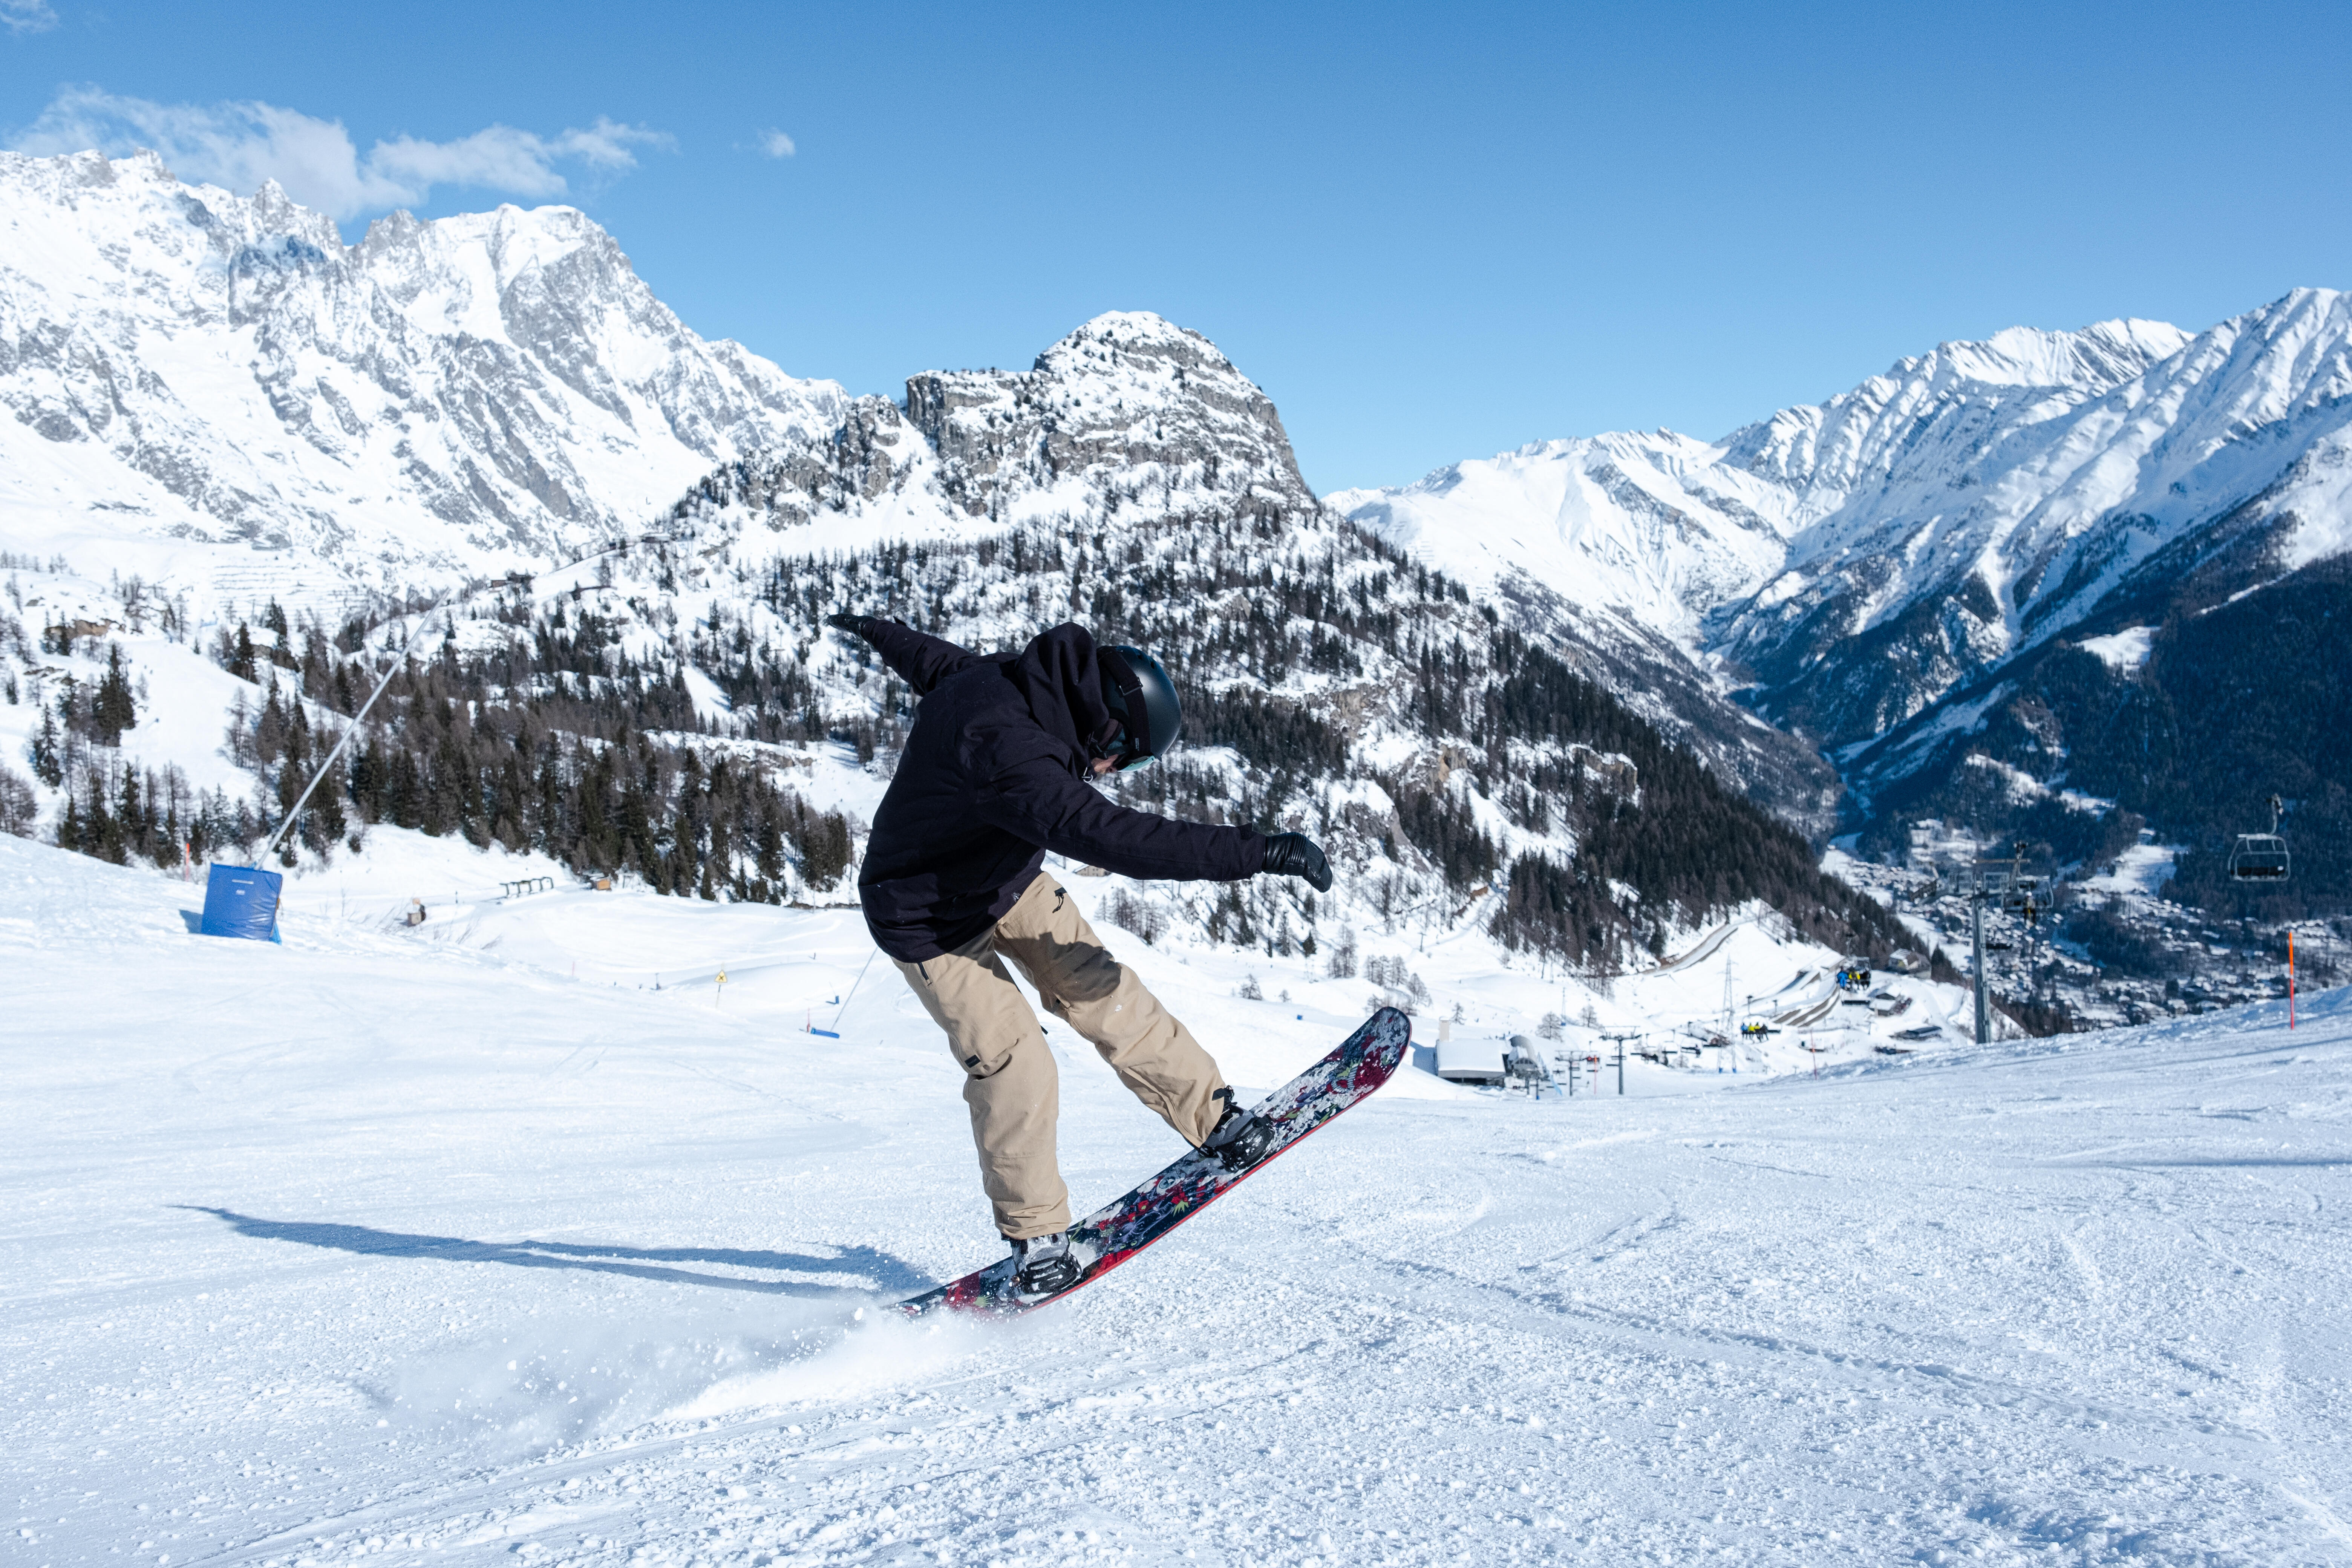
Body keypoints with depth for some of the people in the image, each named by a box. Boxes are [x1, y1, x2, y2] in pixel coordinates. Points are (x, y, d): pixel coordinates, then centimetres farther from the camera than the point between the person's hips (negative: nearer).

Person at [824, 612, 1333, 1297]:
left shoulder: (998, 677, -12)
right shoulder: (1007, 751, -41)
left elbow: (931, 659, 11)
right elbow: (1113, 836, -49)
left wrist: (876, 630, 34)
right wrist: (1259, 851, -47)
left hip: (1007, 879, 9)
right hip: (933, 922, -9)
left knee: (1103, 993, -2)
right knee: (1015, 1067, -12)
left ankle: (1214, 1118, 7)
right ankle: (1035, 1235, 6)